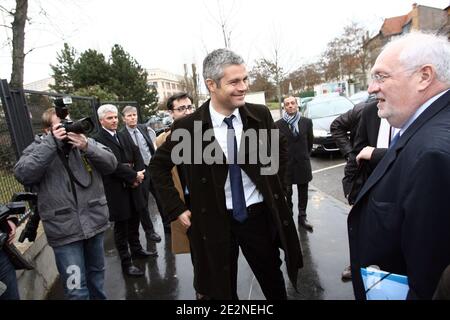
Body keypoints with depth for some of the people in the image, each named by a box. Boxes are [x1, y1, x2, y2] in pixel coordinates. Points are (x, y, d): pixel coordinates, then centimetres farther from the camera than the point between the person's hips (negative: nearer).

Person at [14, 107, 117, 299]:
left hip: (95, 222, 3)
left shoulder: (86, 141, 4)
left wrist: (87, 147, -20)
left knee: (97, 271, 24)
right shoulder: (37, 148, 0)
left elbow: (111, 164, -5)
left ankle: (99, 297, 47)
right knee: (76, 288, 0)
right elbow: (22, 175, -19)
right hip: (64, 231, -3)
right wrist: (51, 142, -21)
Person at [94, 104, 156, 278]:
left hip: (133, 187, 7)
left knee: (134, 221, 20)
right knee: (121, 226, 6)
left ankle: (136, 249, 39)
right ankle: (126, 262, 18)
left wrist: (138, 175, -9)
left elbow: (137, 156, 7)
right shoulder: (98, 140, -13)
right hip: (116, 190, -7)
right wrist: (134, 176, -16)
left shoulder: (125, 136, 11)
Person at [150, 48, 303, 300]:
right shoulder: (187, 127, -13)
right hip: (214, 222, -1)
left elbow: (280, 148, 12)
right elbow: (159, 166, 0)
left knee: (274, 284, 22)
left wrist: (276, 185, 6)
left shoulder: (261, 115, -7)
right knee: (222, 291, 18)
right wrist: (177, 209, -3)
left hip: (260, 215, 2)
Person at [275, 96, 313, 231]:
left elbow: (310, 141, 10)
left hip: (303, 163, 2)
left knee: (303, 193, 12)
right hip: (285, 164, -2)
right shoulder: (278, 124, -8)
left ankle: (302, 217, 27)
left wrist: (305, 154, 14)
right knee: (286, 193, 7)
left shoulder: (307, 122, -1)